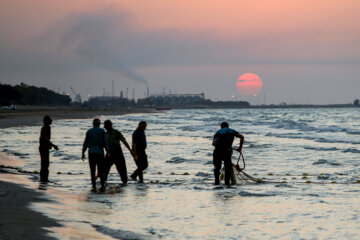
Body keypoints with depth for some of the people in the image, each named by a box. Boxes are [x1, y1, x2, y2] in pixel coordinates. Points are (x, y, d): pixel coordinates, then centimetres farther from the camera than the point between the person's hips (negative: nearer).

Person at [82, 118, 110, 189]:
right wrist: (107, 152, -4)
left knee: (92, 170, 4)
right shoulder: (102, 131, 1)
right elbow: (105, 142, -6)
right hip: (100, 151, -1)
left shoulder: (89, 131, 5)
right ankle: (102, 184, -1)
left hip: (91, 152, 1)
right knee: (101, 168, 6)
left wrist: (83, 153, 9)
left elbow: (85, 143, 4)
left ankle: (94, 185, -1)